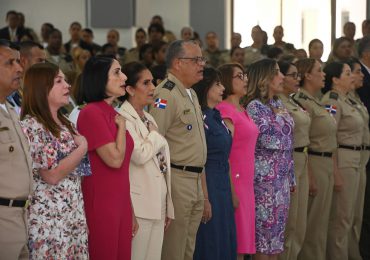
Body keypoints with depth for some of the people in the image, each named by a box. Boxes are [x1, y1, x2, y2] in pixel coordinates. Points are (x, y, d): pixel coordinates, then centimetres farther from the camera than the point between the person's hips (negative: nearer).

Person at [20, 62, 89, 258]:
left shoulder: (63, 123, 13)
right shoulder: (31, 126, -13)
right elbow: (52, 175, -17)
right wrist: (83, 147, -8)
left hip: (75, 214, 8)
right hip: (49, 219, -8)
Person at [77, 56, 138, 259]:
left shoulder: (113, 114, 14)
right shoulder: (91, 112, -12)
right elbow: (114, 159, -19)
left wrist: (131, 212, 17)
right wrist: (122, 125, -4)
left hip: (120, 204, 8)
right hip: (100, 205, -8)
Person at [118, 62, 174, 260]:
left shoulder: (148, 119, 18)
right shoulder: (123, 118, -10)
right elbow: (140, 154, -23)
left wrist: (168, 207, 17)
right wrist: (156, 136, -3)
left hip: (158, 205, 8)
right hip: (138, 206, -8)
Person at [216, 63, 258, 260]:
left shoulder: (241, 110, 14)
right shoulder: (225, 110, -13)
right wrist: (231, 191, -18)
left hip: (245, 182, 8)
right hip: (233, 182, -8)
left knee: (242, 242, 11)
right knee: (233, 243, -3)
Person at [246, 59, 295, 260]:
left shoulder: (278, 104, 13)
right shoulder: (254, 106, -11)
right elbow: (268, 140, -19)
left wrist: (291, 177, 17)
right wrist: (281, 117, -2)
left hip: (283, 175, 8)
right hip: (265, 174, -7)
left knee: (278, 225, 9)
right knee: (266, 224, -4)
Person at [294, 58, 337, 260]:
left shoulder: (316, 102, 15)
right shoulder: (302, 102, -14)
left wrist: (333, 170, 17)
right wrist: (310, 177, -20)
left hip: (327, 165, 9)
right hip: (314, 164, -9)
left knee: (322, 220, 13)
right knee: (313, 223, -2)